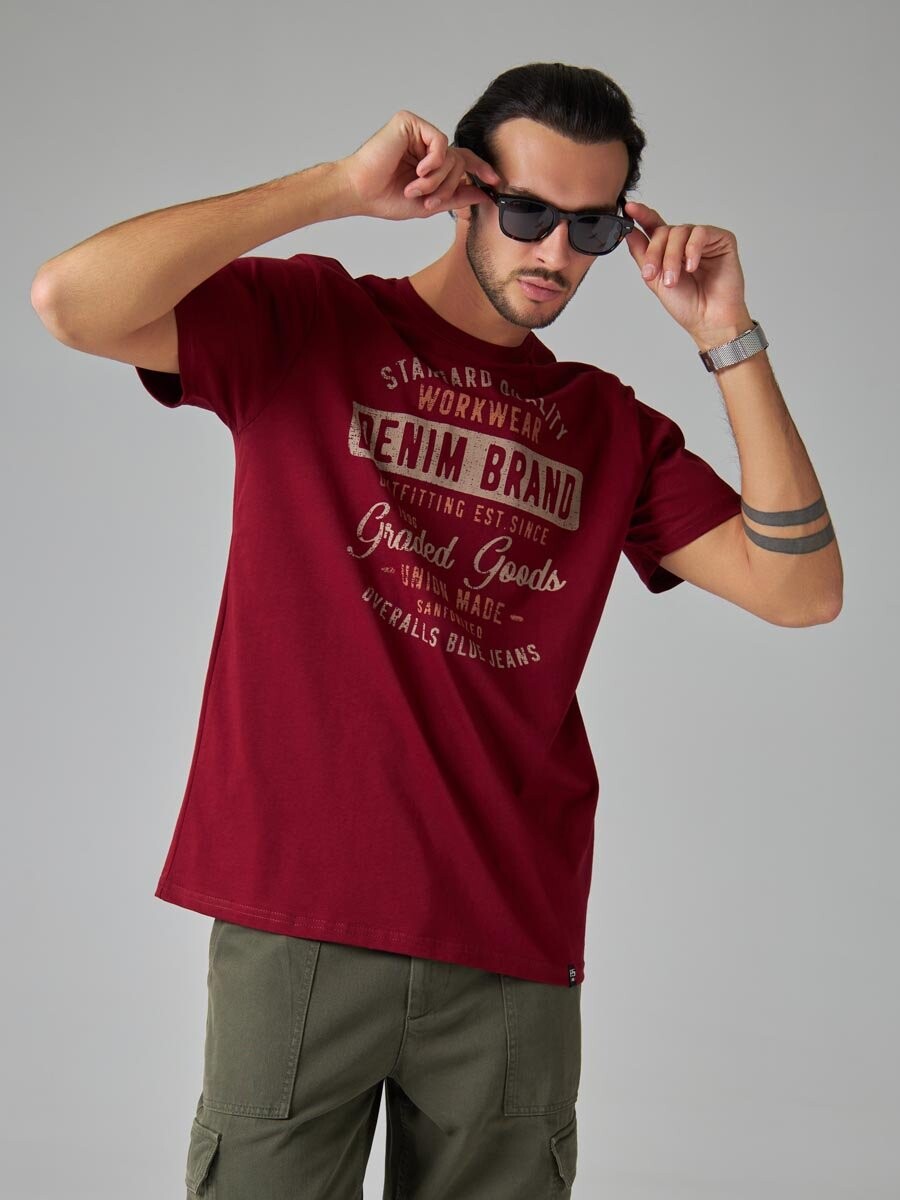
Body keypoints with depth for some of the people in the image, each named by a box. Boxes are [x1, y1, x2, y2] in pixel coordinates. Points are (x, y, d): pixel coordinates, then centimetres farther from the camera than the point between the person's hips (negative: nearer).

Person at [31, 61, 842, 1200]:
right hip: (300, 921, -3)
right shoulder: (306, 326, 3)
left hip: (514, 942, 4)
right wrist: (341, 186, -11)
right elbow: (71, 301, -13)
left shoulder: (611, 425, 13)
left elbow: (800, 590, 3)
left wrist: (729, 339, -2)